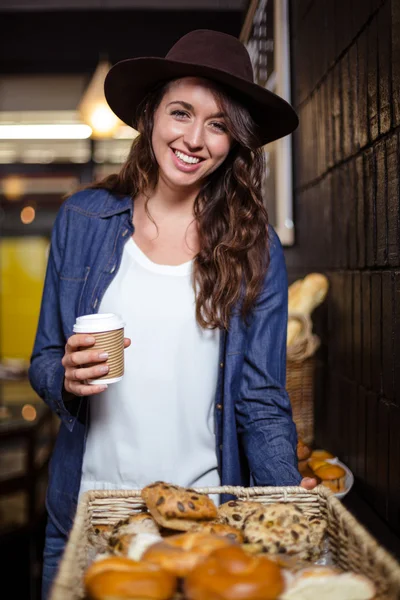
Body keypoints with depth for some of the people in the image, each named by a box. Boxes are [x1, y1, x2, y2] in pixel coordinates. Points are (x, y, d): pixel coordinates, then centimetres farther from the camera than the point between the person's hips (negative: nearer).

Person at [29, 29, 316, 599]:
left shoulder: (255, 247, -3)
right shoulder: (83, 219, -1)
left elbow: (261, 401, -2)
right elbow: (43, 363, 6)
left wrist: (290, 497, -17)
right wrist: (66, 377, -15)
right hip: (88, 509, 1)